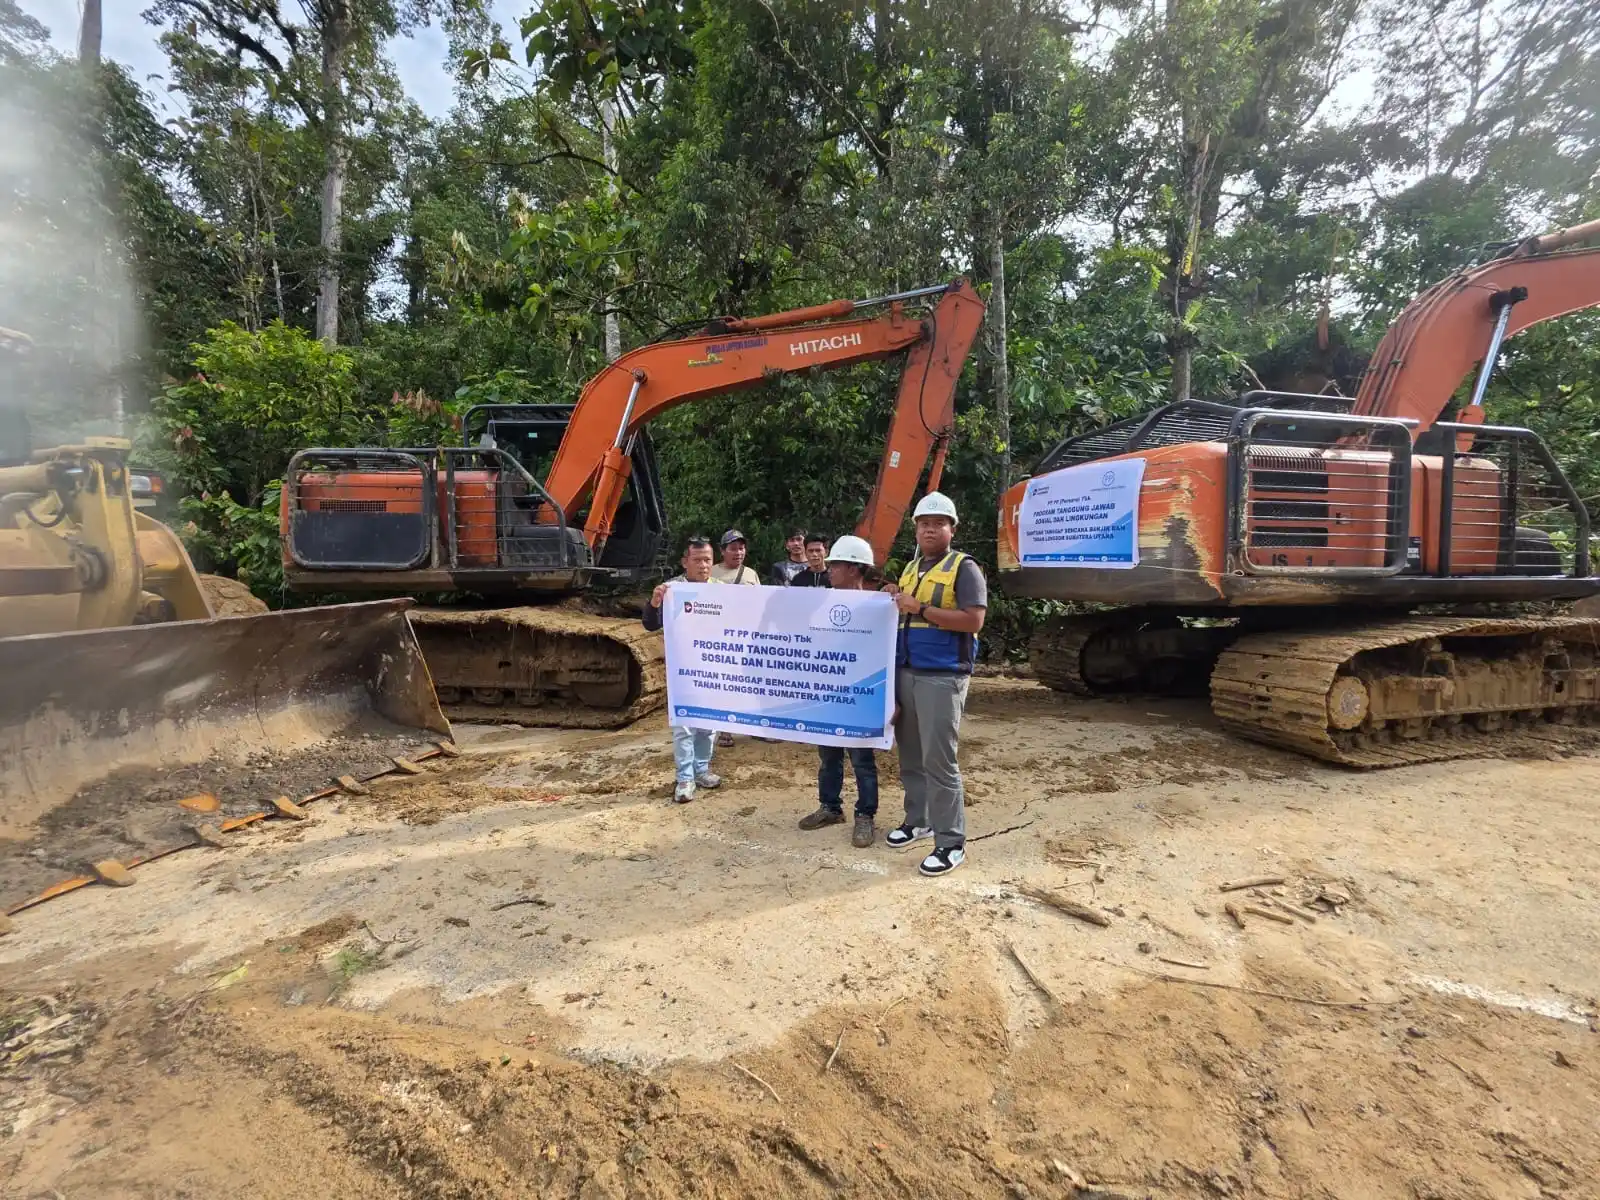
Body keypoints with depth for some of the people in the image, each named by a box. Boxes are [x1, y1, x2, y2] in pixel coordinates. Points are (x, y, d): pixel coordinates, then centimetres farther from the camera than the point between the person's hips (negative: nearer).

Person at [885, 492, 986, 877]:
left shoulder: (964, 567, -5)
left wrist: (921, 609, -18)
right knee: (911, 755, 14)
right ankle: (918, 820, 29)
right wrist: (896, 601, 5)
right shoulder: (911, 568, 18)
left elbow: (973, 620, -16)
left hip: (943, 676, -7)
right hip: (906, 672, 7)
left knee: (938, 759, -6)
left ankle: (951, 842, 4)